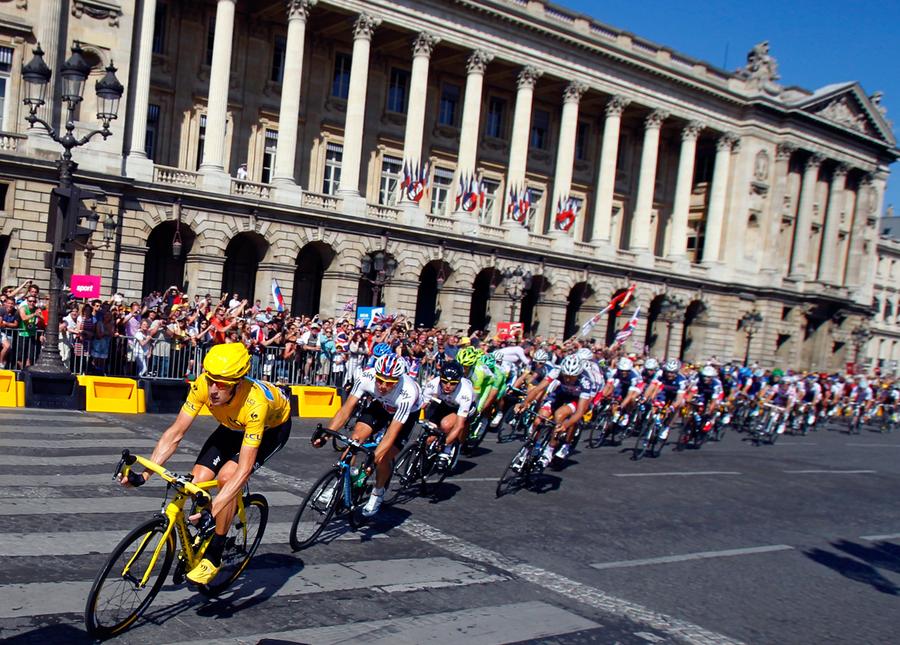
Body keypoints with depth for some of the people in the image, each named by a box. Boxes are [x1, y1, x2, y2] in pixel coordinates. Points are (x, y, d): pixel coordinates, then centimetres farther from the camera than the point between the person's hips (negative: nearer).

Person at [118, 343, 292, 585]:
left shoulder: (254, 404, -43)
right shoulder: (203, 385, -31)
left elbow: (244, 469, -42)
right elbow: (175, 433, -22)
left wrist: (212, 511, -49)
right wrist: (144, 474, -30)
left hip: (272, 426, -5)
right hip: (234, 425, 5)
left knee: (227, 476, -26)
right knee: (198, 479, -13)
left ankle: (213, 556, -10)